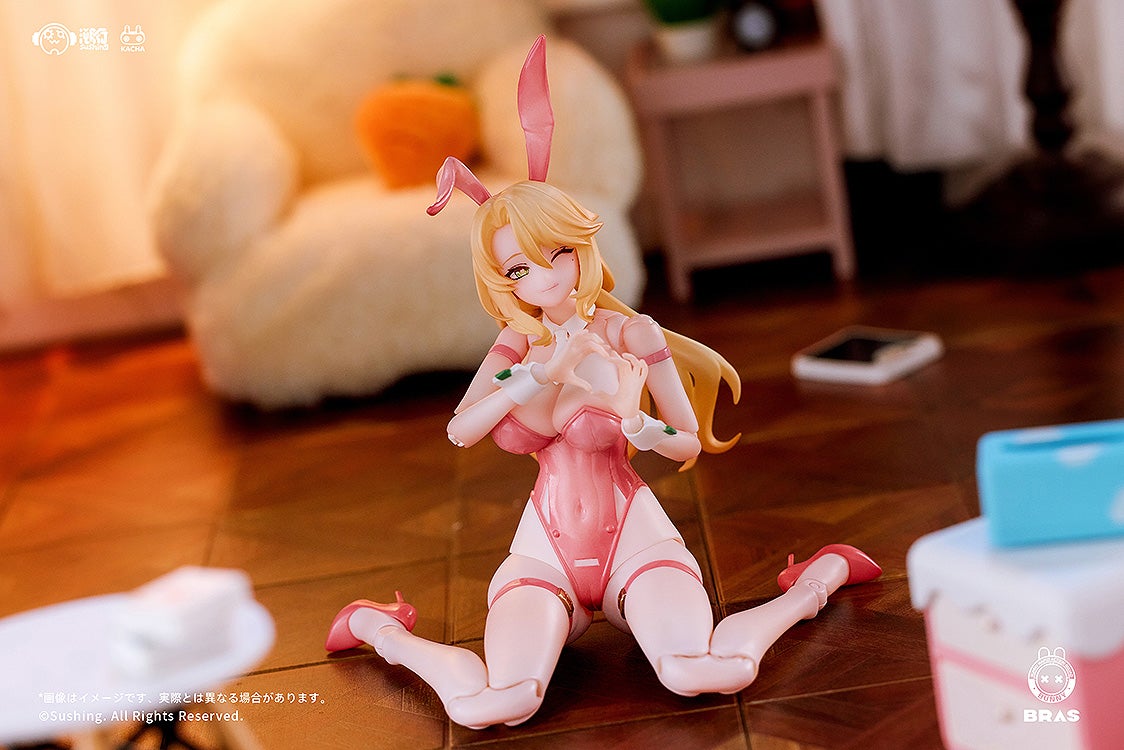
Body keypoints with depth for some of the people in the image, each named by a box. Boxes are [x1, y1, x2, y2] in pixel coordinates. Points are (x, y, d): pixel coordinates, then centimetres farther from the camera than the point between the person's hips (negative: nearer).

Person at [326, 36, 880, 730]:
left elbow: (691, 444, 1)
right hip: (547, 537, 2)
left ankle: (825, 577, 0)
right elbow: (460, 431, -7)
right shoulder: (521, 340, 5)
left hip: (628, 526, -1)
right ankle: (381, 630, 7)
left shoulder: (631, 335, -5)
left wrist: (636, 422, -21)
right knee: (490, 707, -26)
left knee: (710, 674, -30)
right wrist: (538, 375, -18)